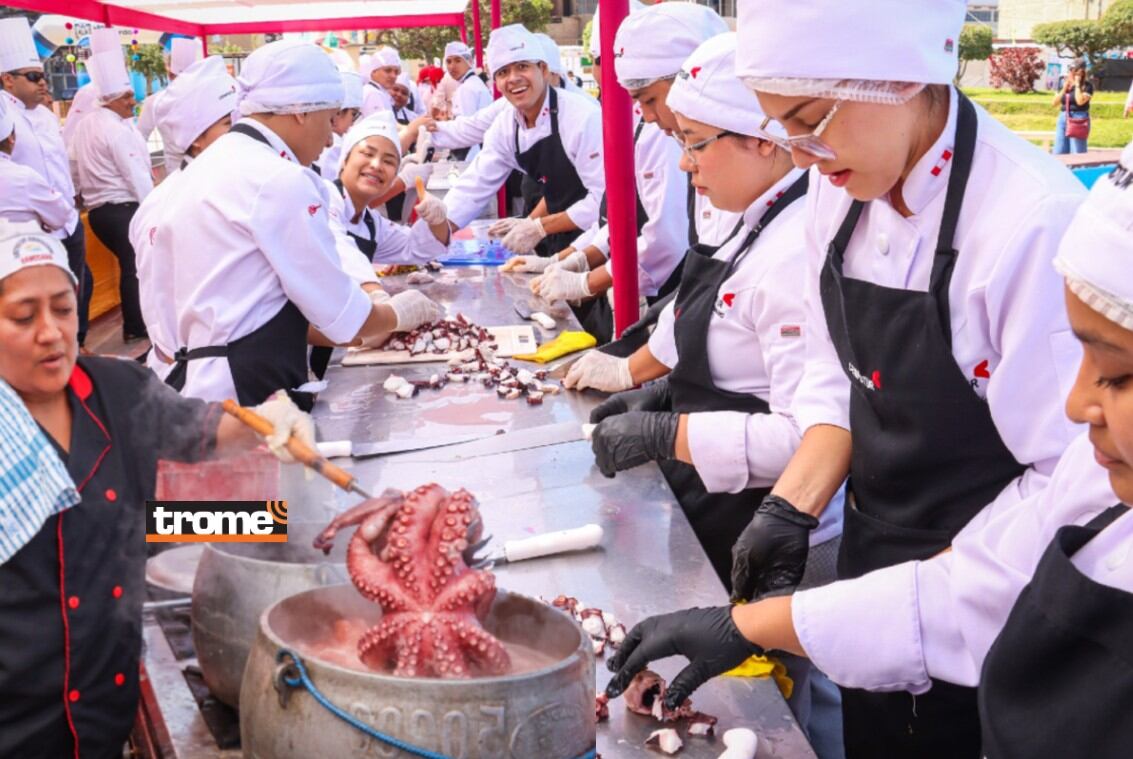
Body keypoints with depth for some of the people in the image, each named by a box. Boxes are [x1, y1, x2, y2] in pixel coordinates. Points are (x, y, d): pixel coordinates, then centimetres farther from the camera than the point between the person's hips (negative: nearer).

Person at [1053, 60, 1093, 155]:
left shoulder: (1087, 86, -4)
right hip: (1063, 118, 6)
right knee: (1059, 152, 5)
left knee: (1077, 153, -7)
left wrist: (1077, 85, -10)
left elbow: (1080, 101, -19)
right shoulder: (1064, 84, 13)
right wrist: (1064, 89, -1)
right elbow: (1055, 103, 9)